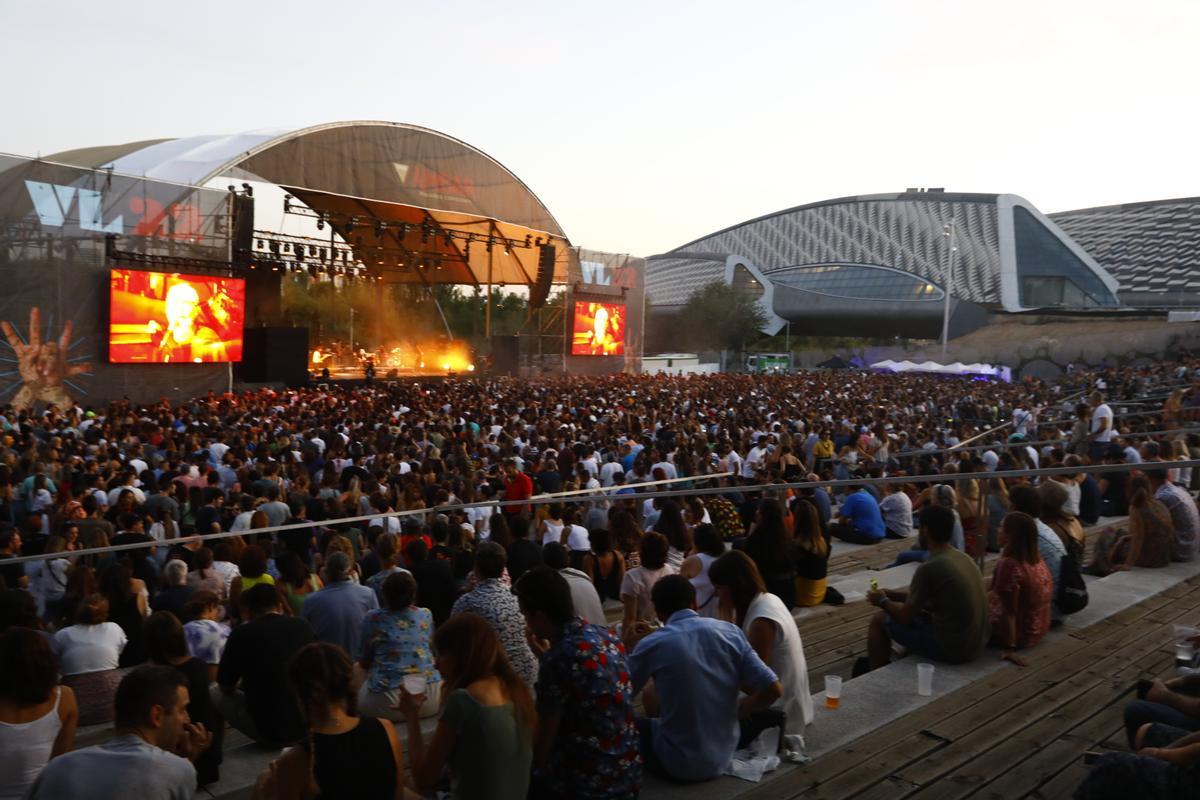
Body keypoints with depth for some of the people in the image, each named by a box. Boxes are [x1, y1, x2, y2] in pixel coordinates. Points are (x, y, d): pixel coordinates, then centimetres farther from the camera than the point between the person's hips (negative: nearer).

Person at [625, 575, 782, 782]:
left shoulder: (652, 644, -15)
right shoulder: (731, 631, -6)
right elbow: (773, 690, -8)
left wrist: (629, 649, 16)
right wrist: (734, 711, 6)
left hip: (679, 764, -4)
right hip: (723, 757, 4)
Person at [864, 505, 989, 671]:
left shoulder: (929, 568, -20)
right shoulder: (962, 557, 5)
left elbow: (905, 617, -9)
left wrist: (883, 601, 10)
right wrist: (892, 595, 20)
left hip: (950, 648, -8)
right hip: (977, 644, 8)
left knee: (880, 620, 7)